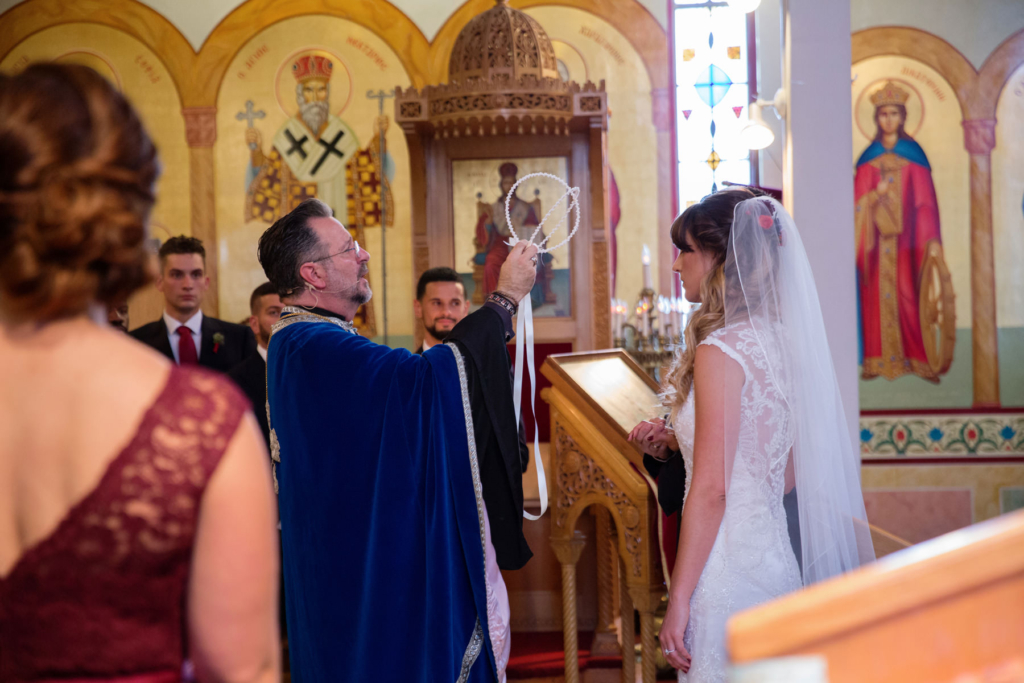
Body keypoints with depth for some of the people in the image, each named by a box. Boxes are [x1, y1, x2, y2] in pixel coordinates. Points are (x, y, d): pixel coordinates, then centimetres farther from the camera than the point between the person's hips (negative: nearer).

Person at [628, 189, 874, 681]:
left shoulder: (719, 352, -16)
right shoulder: (781, 340, 7)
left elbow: (711, 487, -18)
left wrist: (678, 599, -15)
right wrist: (675, 441, 14)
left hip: (729, 565, -8)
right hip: (775, 559, 9)